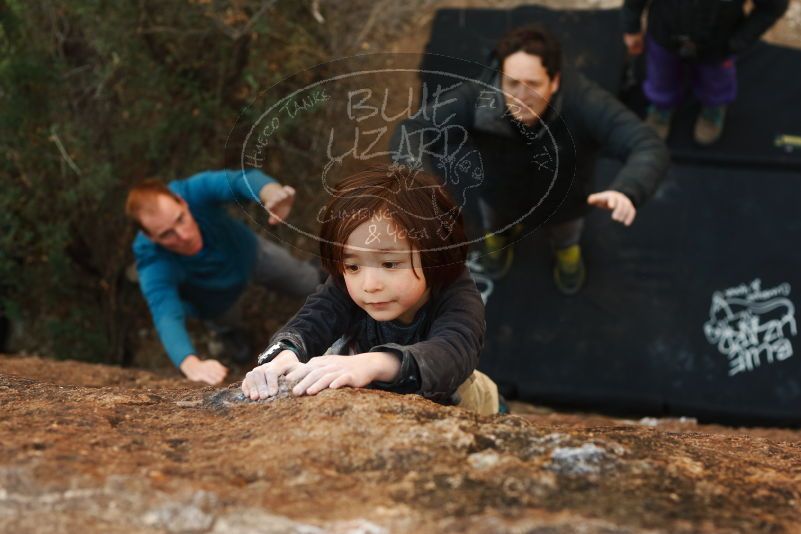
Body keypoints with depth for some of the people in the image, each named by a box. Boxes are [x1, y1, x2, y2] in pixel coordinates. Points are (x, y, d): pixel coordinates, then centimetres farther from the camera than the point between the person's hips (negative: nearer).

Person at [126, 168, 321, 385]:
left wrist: (272, 193, -86)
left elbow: (242, 180, -61)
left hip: (248, 252, 1)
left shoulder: (194, 191, -43)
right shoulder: (153, 263, -45)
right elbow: (167, 317, -58)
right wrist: (191, 364, -79)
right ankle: (230, 331, 65)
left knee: (310, 283, 21)